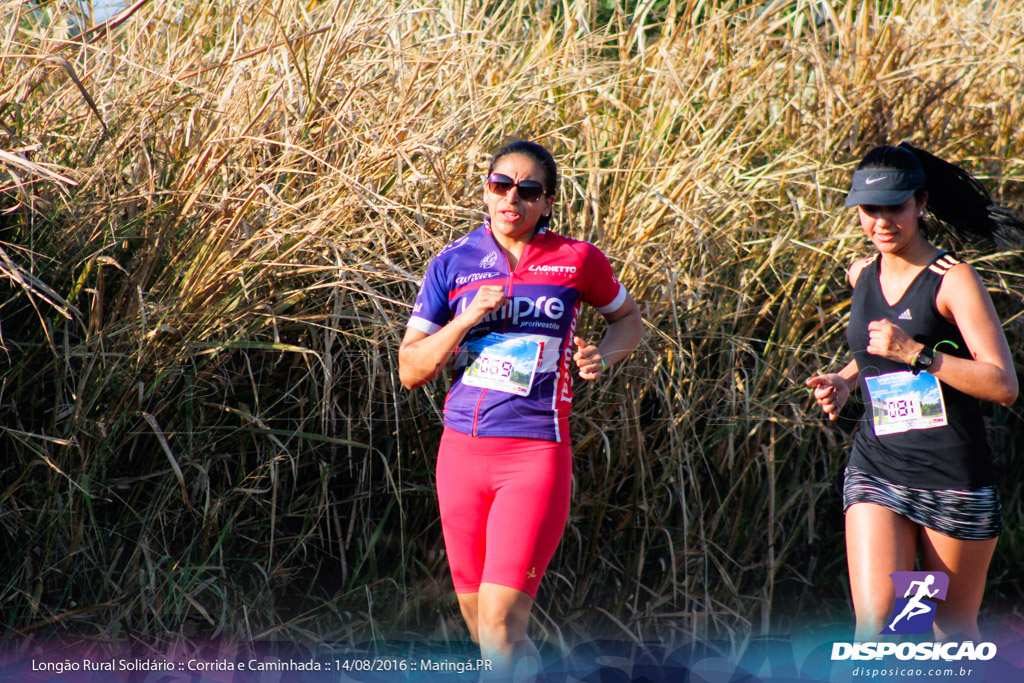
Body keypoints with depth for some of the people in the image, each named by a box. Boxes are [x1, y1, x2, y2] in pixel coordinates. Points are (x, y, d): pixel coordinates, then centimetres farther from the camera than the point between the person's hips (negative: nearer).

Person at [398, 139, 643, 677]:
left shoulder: (577, 261, 0)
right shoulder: (453, 264, 5)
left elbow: (628, 319, 19)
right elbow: (410, 371, 2)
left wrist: (603, 357, -3)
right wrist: (467, 319, -13)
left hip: (534, 456, -3)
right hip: (462, 452, 4)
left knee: (498, 633, -14)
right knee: (481, 628, 14)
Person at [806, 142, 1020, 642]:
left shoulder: (952, 279, -8)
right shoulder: (861, 275, 10)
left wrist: (916, 354, -21)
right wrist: (844, 382, 12)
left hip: (953, 480, -4)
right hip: (876, 468, 4)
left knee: (954, 633, 8)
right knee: (874, 623, -15)